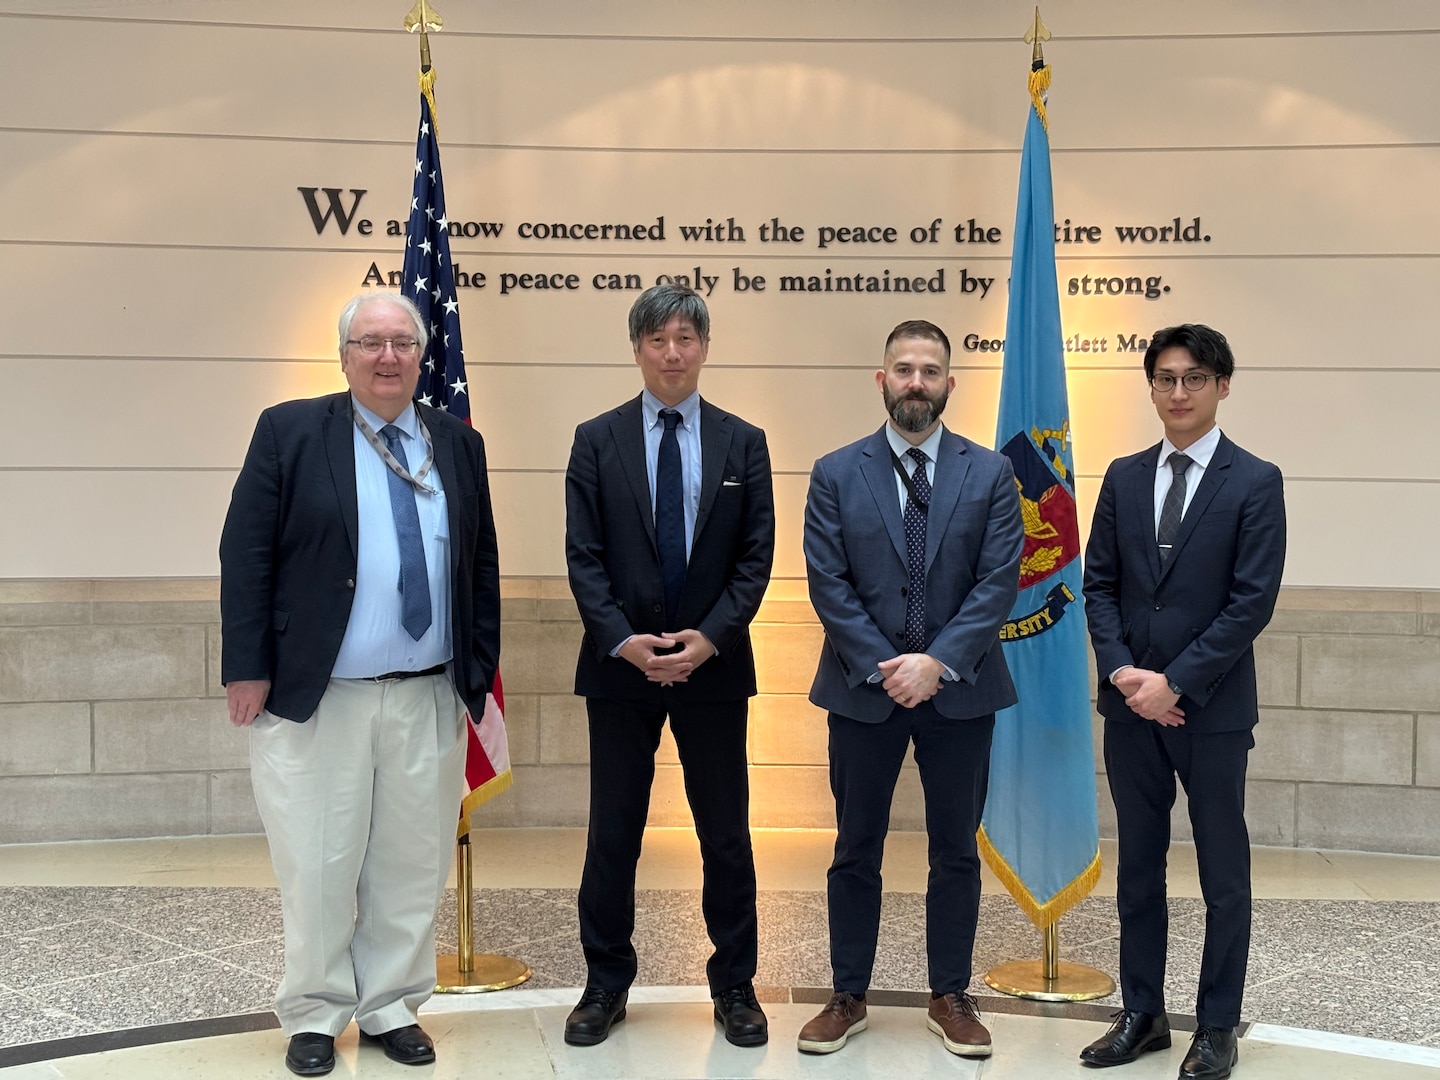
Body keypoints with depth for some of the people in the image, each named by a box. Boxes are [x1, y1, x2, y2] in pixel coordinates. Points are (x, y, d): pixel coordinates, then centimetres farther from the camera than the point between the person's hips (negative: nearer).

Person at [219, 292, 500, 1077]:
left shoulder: (458, 444, 10)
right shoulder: (290, 431, -1)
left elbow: (481, 564, 13)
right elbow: (245, 555, -3)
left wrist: (480, 667, 7)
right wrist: (248, 670, -8)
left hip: (430, 698, 3)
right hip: (315, 693, -3)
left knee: (411, 862, 10)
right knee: (317, 863, 5)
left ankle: (391, 1006, 25)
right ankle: (314, 1014, 23)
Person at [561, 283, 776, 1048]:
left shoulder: (743, 443, 5)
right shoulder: (597, 439, 3)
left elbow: (755, 558, 0)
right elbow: (583, 556, -2)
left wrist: (708, 638, -13)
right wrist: (623, 640, -14)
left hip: (713, 665, 1)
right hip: (619, 666, 0)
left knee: (726, 834, 8)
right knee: (612, 834, 8)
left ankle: (734, 986, 22)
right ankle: (606, 985, 22)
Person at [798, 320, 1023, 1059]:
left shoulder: (990, 474, 1)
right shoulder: (836, 473, 0)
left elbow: (999, 581, -6)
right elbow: (827, 584, -5)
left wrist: (938, 662, -16)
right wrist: (882, 666, -14)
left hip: (960, 689, 1)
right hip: (862, 688, 0)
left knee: (956, 852, 10)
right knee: (856, 851, 9)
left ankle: (951, 998, 24)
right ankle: (848, 998, 22)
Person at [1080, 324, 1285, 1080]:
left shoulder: (1255, 482, -5)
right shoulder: (1123, 477, 8)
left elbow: (1252, 602, -11)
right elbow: (1099, 584, 6)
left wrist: (1176, 683, -15)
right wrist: (1122, 671, -8)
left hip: (1211, 707, -4)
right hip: (1130, 704, 4)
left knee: (1223, 875, 7)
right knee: (1137, 868, 12)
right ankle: (1142, 1014, 24)